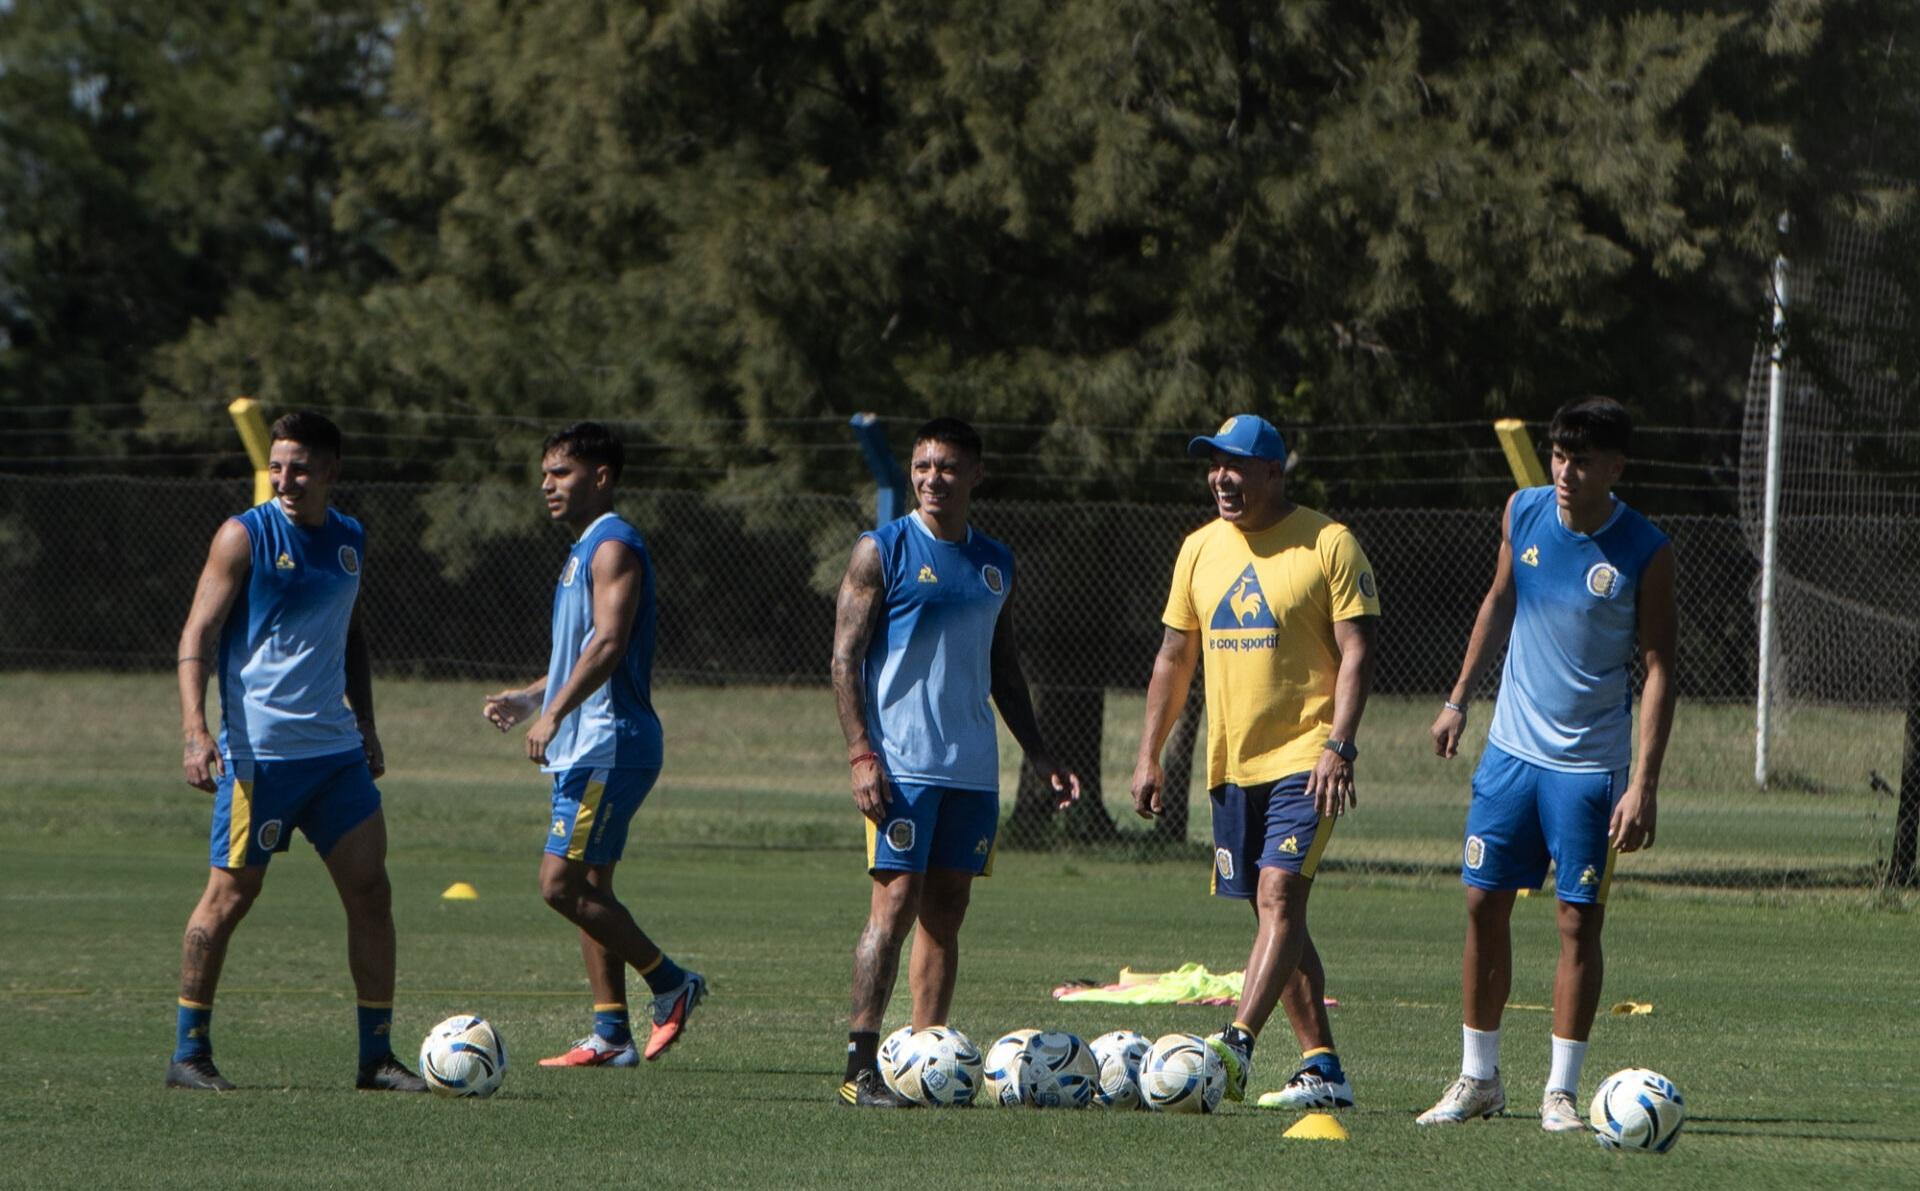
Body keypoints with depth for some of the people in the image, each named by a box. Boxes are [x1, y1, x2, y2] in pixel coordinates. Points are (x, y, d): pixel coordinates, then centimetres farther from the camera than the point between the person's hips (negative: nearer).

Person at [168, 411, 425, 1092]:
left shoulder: (350, 541, 12)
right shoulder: (245, 536, -6)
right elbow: (198, 634, -9)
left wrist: (365, 724, 19)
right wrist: (195, 730, -20)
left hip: (335, 749, 6)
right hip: (259, 749, -6)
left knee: (371, 890, 0)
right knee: (231, 895, -3)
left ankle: (376, 1056, 6)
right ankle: (188, 1054, 7)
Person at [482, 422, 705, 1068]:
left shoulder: (613, 547, -12)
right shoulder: (585, 549, 20)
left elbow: (609, 644, -24)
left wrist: (553, 713, -28)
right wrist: (529, 697, 18)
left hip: (608, 747, -10)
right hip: (586, 748, 10)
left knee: (563, 883, -13)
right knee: (588, 889, 9)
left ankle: (671, 983, -5)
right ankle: (610, 1033, 10)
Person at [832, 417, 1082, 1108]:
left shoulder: (995, 563, 15)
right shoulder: (882, 551, -2)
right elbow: (846, 657, -5)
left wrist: (1037, 753, 17)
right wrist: (861, 754, -14)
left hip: (973, 766, 6)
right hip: (902, 763, -6)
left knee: (947, 912, 5)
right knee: (896, 905, -12)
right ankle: (861, 1068, -12)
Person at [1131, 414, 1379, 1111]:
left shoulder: (1328, 545, -7)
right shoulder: (1200, 549, 11)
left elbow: (1357, 651, -10)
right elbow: (1175, 656, 18)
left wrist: (1338, 746, -20)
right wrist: (1149, 754, 13)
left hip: (1305, 760, -7)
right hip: (1231, 764, 7)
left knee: (1279, 895, -19)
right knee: (1275, 914, 8)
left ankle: (1237, 1046, -29)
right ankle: (1322, 1068, 12)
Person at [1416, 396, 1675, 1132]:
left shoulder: (1645, 553, -13)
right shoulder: (1523, 514, 0)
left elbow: (1659, 670, -12)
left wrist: (1644, 782, -18)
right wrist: (1459, 699, 16)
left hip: (1590, 766, -4)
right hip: (1512, 747, 4)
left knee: (1579, 918, -3)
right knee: (1485, 904, 5)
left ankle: (1560, 1091, 4)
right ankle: (1478, 1079, 16)